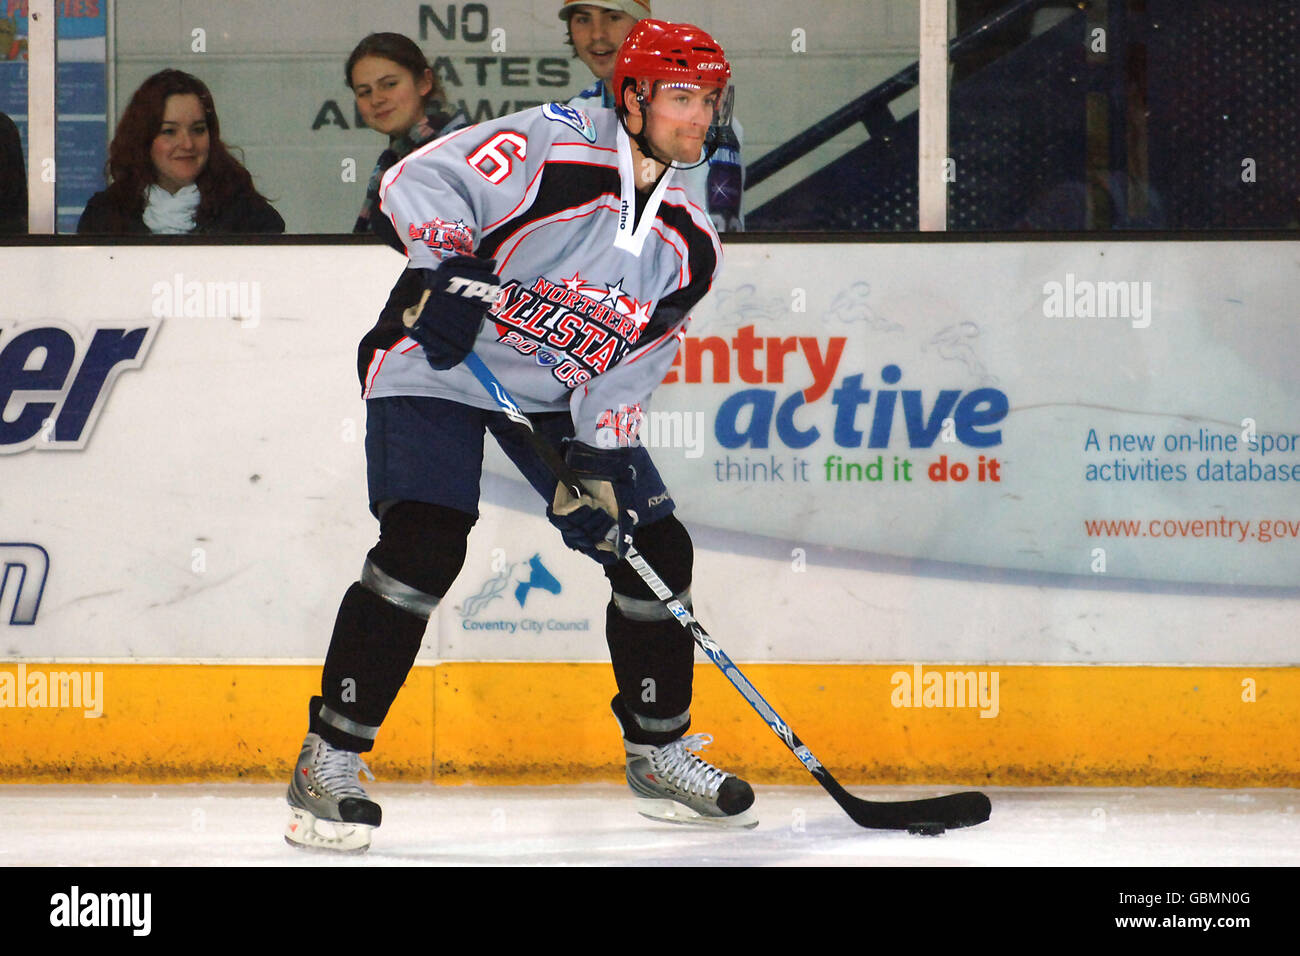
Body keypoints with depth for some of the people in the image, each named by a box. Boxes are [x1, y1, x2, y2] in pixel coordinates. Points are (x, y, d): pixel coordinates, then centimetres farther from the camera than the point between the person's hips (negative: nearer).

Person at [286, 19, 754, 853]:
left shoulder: (690, 247, -3)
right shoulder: (553, 147, -22)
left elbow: (627, 373, -1)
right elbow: (420, 181, -25)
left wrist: (602, 465, -13)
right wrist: (450, 269, -39)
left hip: (566, 393, 7)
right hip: (438, 364, -7)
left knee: (655, 549, 1)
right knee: (424, 547, -23)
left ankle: (660, 755, 21)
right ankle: (329, 761, -14)